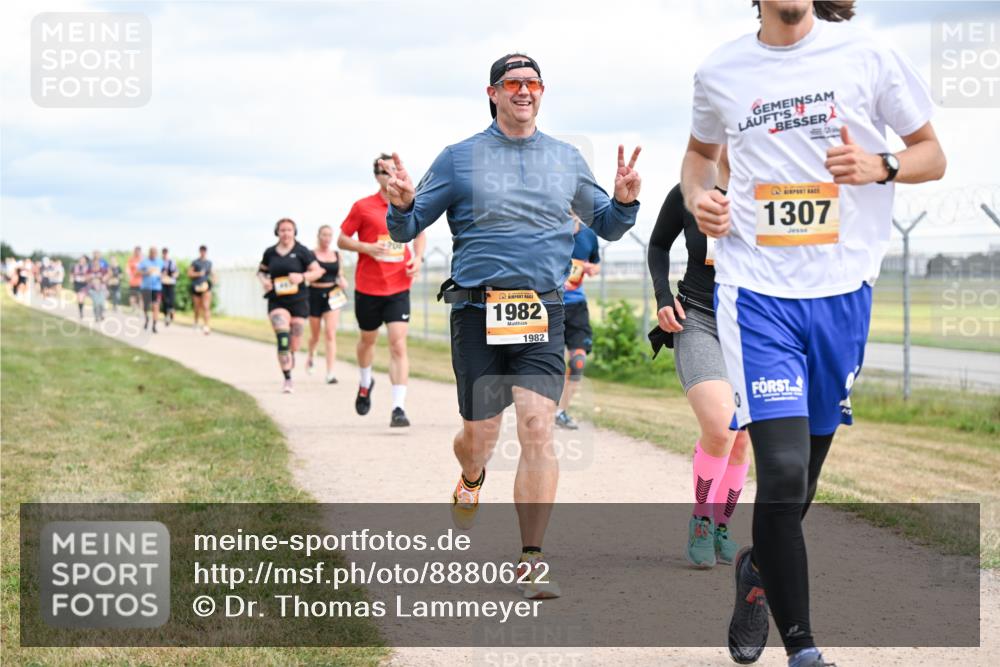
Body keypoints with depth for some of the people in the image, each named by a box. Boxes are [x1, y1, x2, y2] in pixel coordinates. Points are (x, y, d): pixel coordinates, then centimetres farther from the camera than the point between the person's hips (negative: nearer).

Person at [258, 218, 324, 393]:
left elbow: (318, 271, -1)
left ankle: (291, 354, 44)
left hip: (298, 301, 0)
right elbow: (261, 270, 20)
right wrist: (264, 280, -2)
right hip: (277, 302, 0)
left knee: (294, 344, 6)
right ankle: (287, 379, -13)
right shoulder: (270, 253, 5)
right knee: (283, 339, -18)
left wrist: (302, 277, -19)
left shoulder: (301, 251, -1)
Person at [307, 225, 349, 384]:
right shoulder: (311, 255, -4)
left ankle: (330, 373, -14)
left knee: (331, 334, -12)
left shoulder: (337, 255, 7)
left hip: (332, 296, 1)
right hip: (315, 294, -1)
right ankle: (311, 356, 48)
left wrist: (343, 282, -3)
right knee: (315, 335, 13)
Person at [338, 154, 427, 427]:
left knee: (398, 345, -12)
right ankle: (365, 383, 48)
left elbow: (419, 234, 21)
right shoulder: (363, 207, -4)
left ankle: (399, 408, -14)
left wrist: (418, 258, 3)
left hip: (398, 288, 0)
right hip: (368, 287, 0)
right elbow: (342, 240, 1)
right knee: (368, 339, 18)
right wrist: (366, 247, -17)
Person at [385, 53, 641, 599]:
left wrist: (625, 200, -1)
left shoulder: (566, 159, 12)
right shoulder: (460, 159, 5)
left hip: (543, 314, 1)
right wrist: (402, 205, -16)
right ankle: (471, 482, 46)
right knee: (479, 435, 7)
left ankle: (532, 562, -10)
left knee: (537, 428, -15)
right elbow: (407, 229, 7)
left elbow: (606, 227, 21)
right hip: (477, 312, -1)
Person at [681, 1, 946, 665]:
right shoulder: (720, 72, 5)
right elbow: (701, 150, 25)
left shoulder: (867, 54, 0)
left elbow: (932, 154, 8)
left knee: (805, 470, 11)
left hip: (842, 289, 1)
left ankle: (760, 569, 43)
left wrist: (879, 166, -13)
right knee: (782, 466, -15)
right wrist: (698, 197, 3)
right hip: (757, 290, -1)